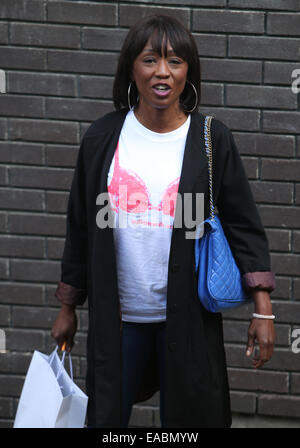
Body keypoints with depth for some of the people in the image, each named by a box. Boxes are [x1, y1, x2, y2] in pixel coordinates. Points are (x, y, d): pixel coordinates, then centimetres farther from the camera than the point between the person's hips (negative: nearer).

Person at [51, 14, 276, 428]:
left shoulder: (212, 140, -3)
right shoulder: (103, 138, 1)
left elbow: (244, 225, -3)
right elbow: (80, 229, 9)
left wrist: (263, 310, -10)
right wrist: (67, 308, 11)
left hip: (188, 316, -1)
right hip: (116, 316, 1)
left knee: (188, 417, 6)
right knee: (104, 417, 7)